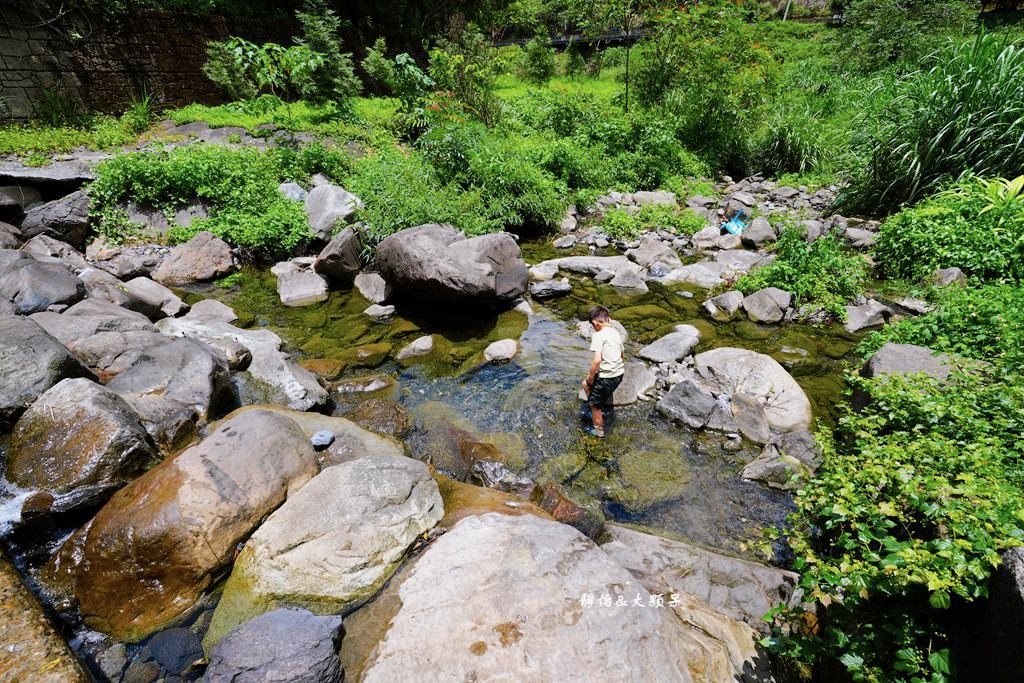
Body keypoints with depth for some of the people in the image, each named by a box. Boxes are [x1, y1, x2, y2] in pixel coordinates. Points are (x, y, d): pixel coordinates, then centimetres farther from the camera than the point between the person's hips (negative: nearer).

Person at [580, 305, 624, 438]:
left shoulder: (598, 335, -17)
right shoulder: (616, 332, 7)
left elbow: (597, 360, -25)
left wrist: (591, 377, -10)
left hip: (607, 376, -8)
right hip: (619, 373, 8)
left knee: (595, 404, 14)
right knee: (586, 384, 26)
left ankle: (598, 431, 30)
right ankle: (602, 410, 37)